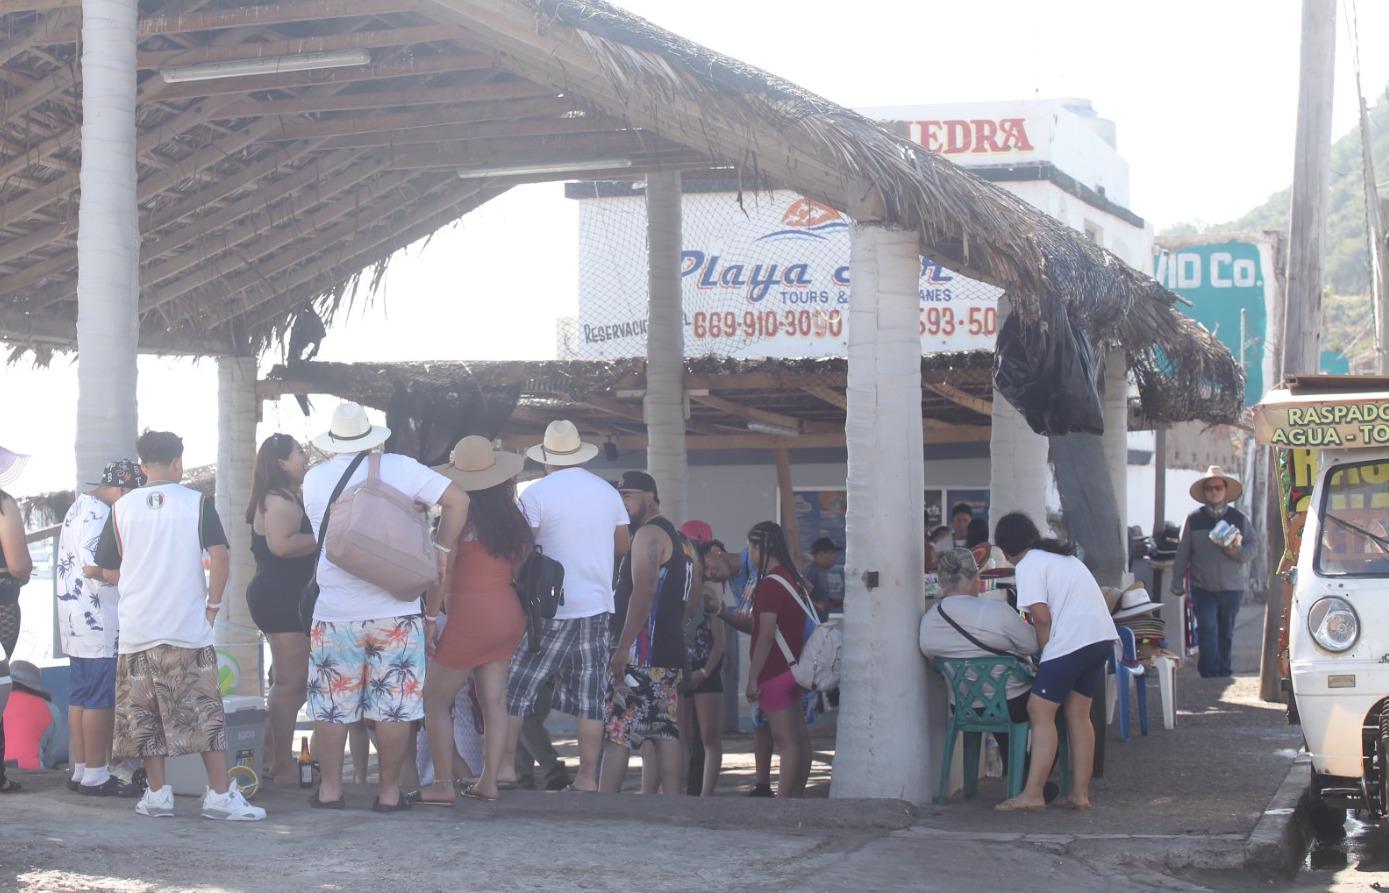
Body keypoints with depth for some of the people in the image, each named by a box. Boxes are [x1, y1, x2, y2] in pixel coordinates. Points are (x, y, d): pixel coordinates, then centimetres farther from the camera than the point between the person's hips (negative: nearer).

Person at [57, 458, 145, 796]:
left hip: (76, 622, 11)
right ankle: (96, 775, -5)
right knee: (101, 700, -7)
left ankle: (81, 769, 17)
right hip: (97, 621, -11)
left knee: (80, 697, 13)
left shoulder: (78, 508, 16)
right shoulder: (98, 514, -16)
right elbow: (92, 566, -24)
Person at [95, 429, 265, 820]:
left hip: (137, 628, 2)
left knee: (145, 713, 9)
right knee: (205, 711, 2)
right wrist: (212, 604, 2)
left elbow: (109, 572, 6)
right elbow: (220, 558, -9)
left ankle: (157, 795, 9)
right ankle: (220, 795, -1)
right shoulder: (196, 503, -1)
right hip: (188, 627, -1)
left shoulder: (122, 507, 3)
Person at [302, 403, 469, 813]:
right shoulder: (400, 468, -2)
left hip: (334, 612, 1)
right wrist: (443, 549, 4)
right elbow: (457, 499, -3)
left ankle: (329, 788, 13)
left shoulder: (314, 479, 4)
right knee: (394, 706, 5)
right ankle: (389, 791, 7)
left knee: (332, 704, 10)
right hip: (394, 610, -1)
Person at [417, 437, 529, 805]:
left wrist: (430, 617, -9)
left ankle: (443, 785, -1)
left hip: (471, 615, -7)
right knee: (494, 701, 8)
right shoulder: (512, 515, 7)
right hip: (509, 612, 7)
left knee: (435, 698, 3)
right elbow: (518, 567, 11)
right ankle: (488, 781, 9)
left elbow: (443, 570, -12)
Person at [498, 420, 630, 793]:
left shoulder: (536, 494, -7)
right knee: (590, 696, 5)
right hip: (597, 606, 4)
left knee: (515, 688, 4)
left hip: (550, 609, -4)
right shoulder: (608, 492, 8)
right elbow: (623, 546, 14)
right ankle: (588, 777, 4)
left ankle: (506, 765, -2)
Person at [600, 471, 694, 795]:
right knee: (666, 732, 6)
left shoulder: (649, 534, -9)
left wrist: (623, 647, -23)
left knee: (617, 732, -11)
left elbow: (644, 591, -21)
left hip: (642, 655, -10)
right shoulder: (679, 540, 21)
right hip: (672, 653, 10)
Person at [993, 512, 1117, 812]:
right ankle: (1080, 793, 12)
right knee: (1078, 713, 13)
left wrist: (1045, 651, 2)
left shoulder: (1028, 566, -3)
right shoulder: (1062, 556, 25)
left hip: (1071, 639, -9)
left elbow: (1042, 617, -12)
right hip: (1101, 635, 9)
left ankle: (1033, 794, -9)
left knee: (1040, 711, -5)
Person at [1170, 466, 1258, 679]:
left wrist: (1237, 552, -15)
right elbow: (1182, 553, 5)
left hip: (1231, 587, 2)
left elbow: (1253, 545, 6)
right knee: (1207, 628, -11)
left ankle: (1223, 668, 19)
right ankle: (1209, 670, -11)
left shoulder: (1239, 518, 7)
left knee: (1226, 631, 9)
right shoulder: (1194, 519, 4)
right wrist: (1177, 583, 2)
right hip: (1202, 587, -1)